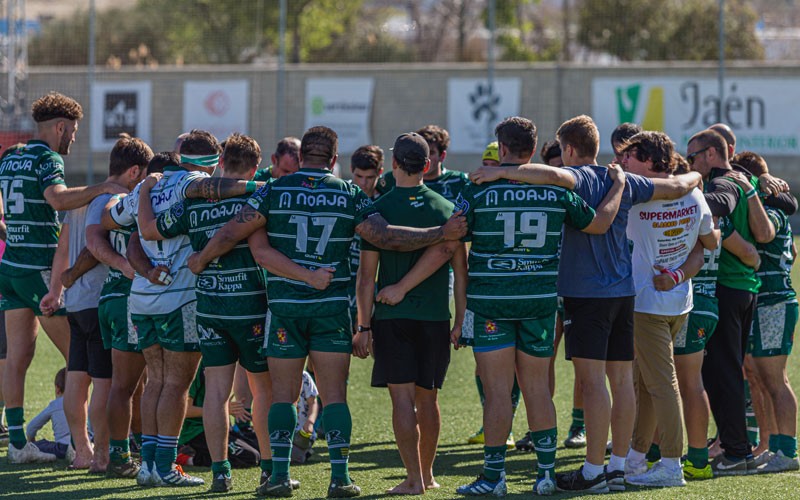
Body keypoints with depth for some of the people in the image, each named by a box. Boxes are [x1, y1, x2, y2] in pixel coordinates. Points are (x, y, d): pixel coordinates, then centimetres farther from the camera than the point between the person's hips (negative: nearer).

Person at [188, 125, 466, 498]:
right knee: (334, 395, 3)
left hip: (284, 305, 0)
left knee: (282, 394, 5)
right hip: (332, 308, 0)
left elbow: (231, 233, -2)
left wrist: (202, 260, 15)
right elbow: (384, 236, -8)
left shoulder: (274, 192, -2)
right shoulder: (349, 196, -1)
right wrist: (442, 234, -3)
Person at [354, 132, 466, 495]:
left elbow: (367, 275, -5)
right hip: (435, 316, 3)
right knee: (428, 398, 13)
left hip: (391, 316, -3)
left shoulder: (378, 209, -5)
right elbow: (461, 270, 4)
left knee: (402, 397, -3)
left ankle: (414, 479, -8)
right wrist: (462, 319, 12)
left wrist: (363, 326, -1)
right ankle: (427, 474, 23)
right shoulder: (446, 209, 3)